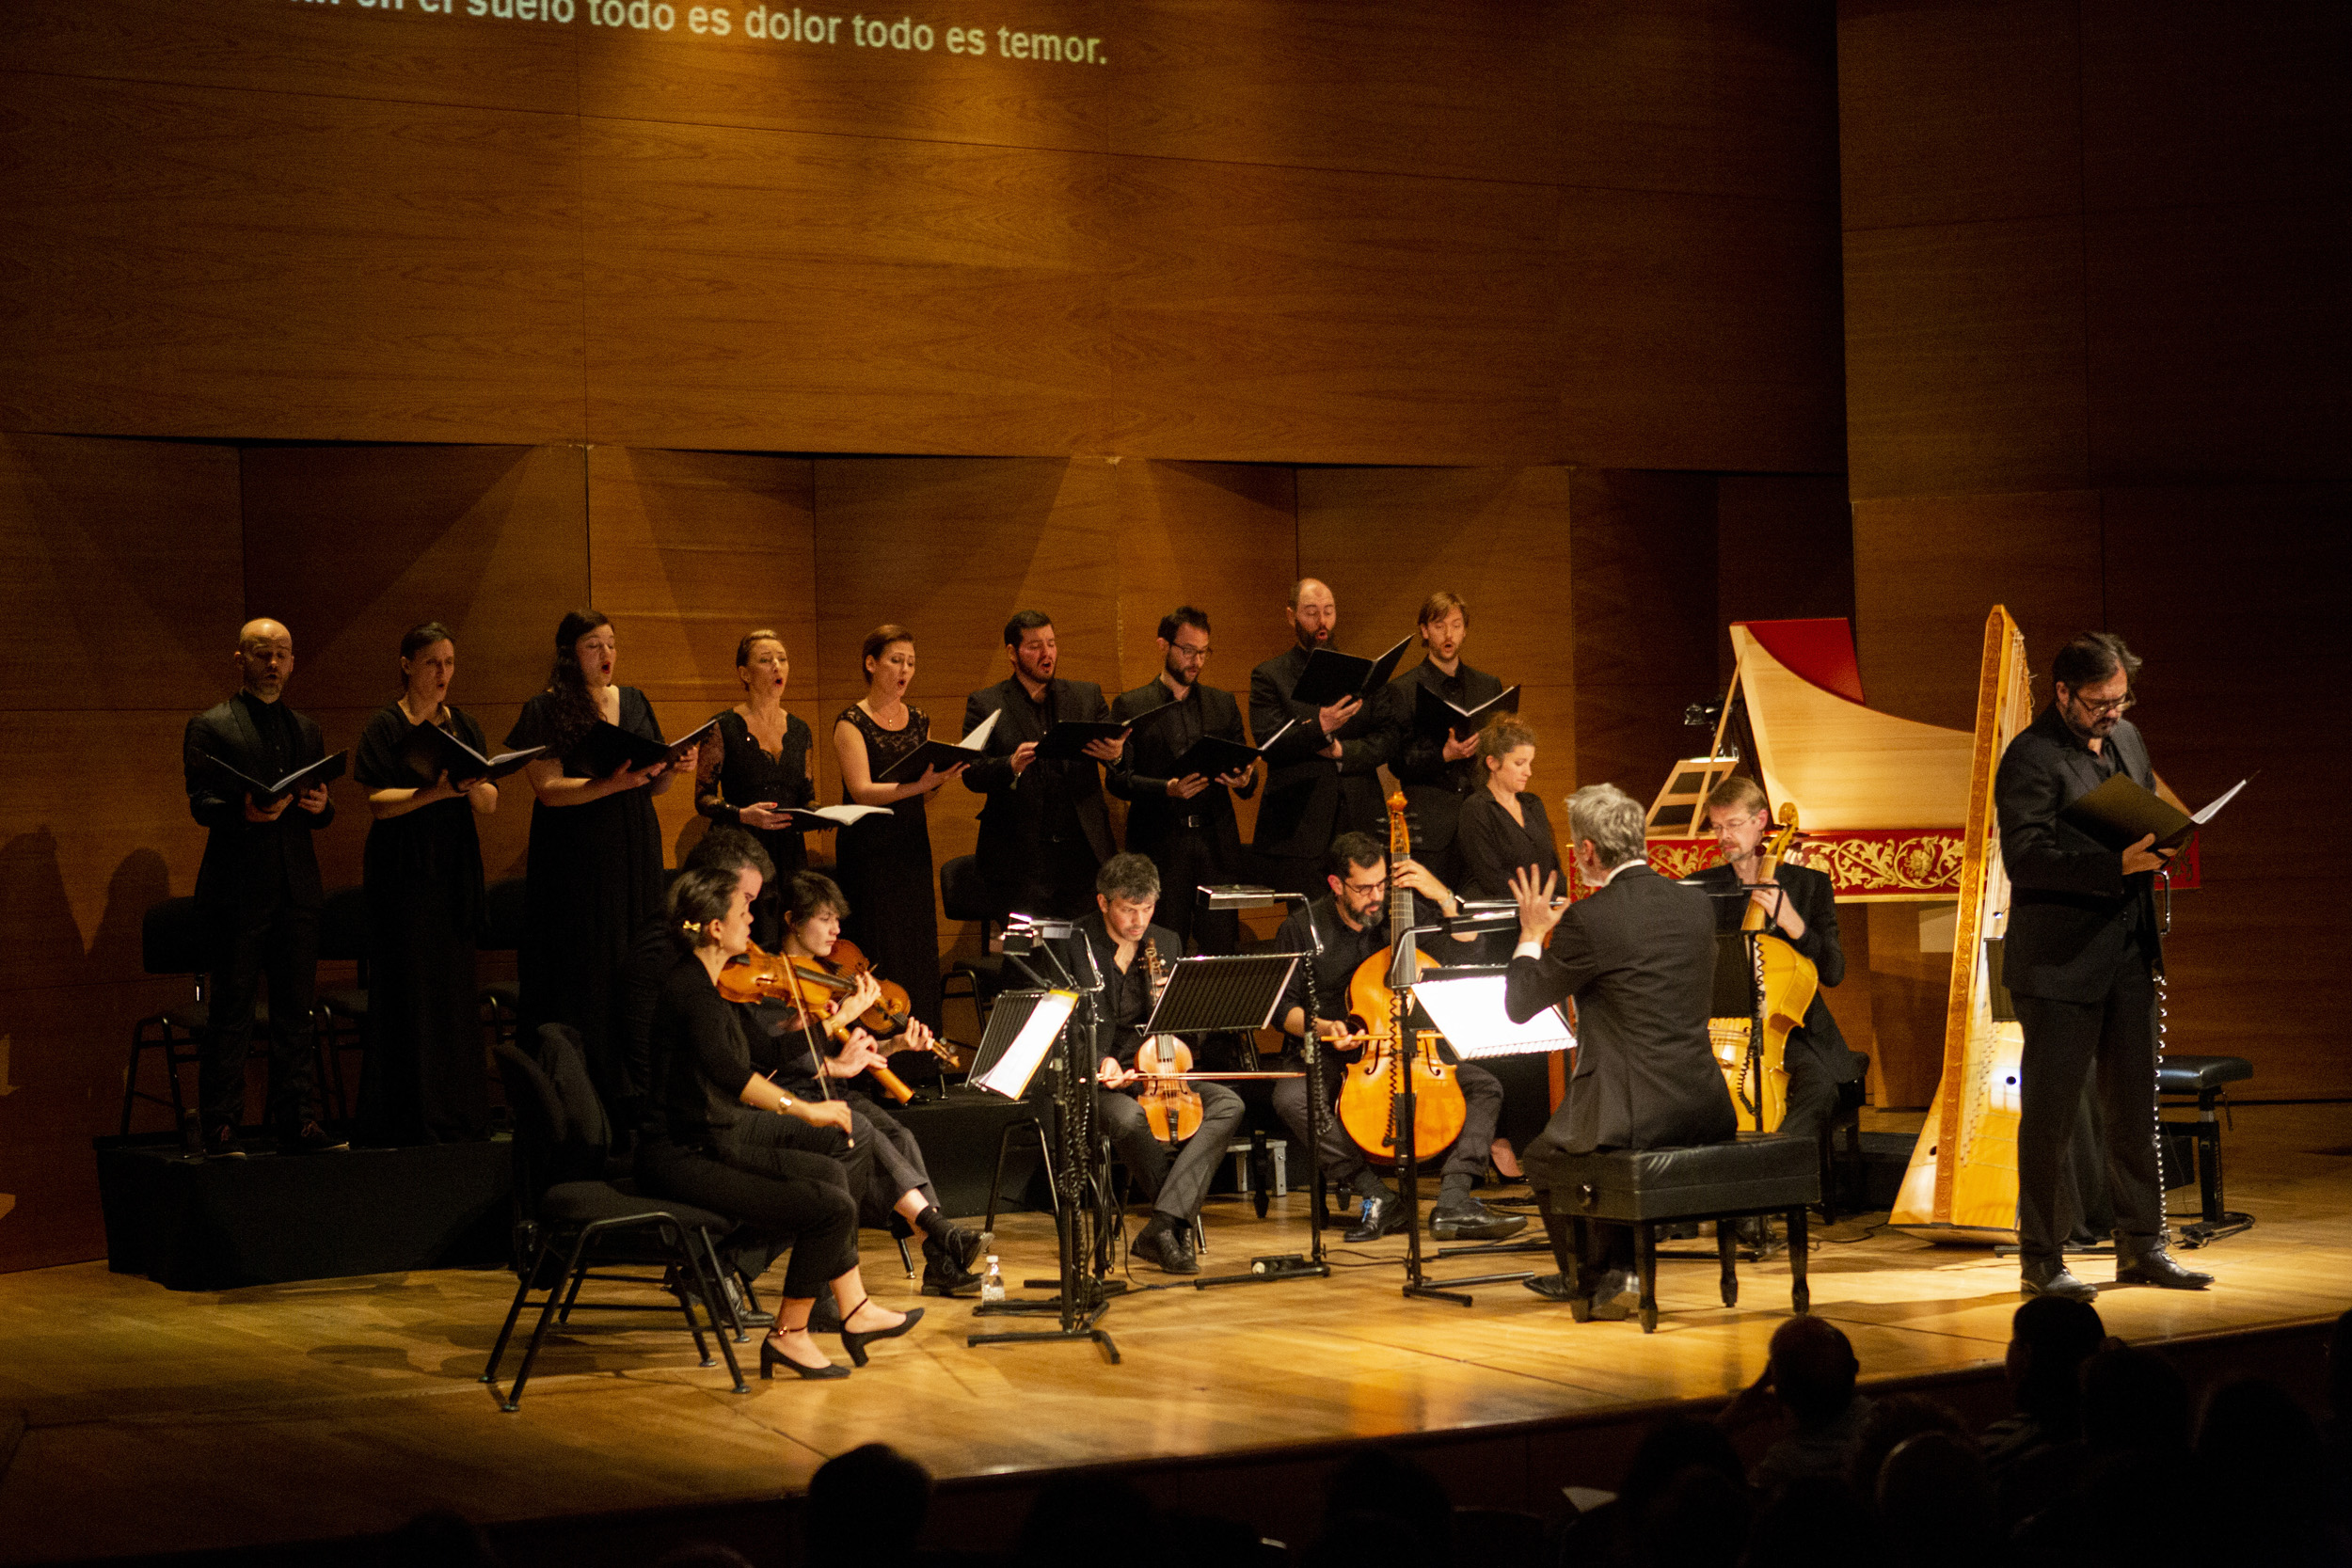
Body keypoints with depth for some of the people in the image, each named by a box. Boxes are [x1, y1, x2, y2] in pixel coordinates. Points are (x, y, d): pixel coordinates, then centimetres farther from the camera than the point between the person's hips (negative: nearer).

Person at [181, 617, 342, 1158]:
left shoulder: (307, 731, 19)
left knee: (296, 1010, 6)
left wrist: (321, 805, -6)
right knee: (232, 1013, -3)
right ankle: (222, 1130, 0)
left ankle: (299, 1123, 9)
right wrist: (244, 813, -27)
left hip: (297, 888, 5)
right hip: (239, 887, -5)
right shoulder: (210, 727, 3)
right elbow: (201, 803, -8)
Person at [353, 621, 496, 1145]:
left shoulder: (464, 725, 11)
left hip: (455, 871, 5)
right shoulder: (386, 726, -2)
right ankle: (408, 1117, -3)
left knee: (456, 989, 4)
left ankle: (459, 1116, 8)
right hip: (403, 871, -5)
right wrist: (434, 792, -25)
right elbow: (378, 802, -11)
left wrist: (472, 784, -16)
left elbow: (490, 806, 6)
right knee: (409, 990, -6)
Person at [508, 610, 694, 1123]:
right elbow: (549, 790, -13)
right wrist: (611, 785, -26)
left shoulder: (634, 703, 13)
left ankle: (633, 1095, 6)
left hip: (635, 858, 5)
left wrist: (675, 768, -4)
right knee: (584, 976, -6)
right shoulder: (546, 712, -3)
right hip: (577, 863, -5)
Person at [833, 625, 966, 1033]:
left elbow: (924, 797, 13)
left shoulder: (919, 722, 13)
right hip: (868, 854, -6)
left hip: (911, 850, 6)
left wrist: (938, 779, -9)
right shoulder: (852, 722, -5)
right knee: (877, 958, -8)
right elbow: (862, 792, -17)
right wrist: (918, 783, -29)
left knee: (918, 952, 3)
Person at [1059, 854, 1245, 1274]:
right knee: (1126, 1116, -39)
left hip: (1155, 1074, 5)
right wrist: (1103, 1062, -31)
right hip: (1096, 1077, -5)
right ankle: (1180, 1221, -18)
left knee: (1228, 1104, -22)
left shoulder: (1166, 943, 12)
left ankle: (1162, 1227, -31)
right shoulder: (1076, 946, -6)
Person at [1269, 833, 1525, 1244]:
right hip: (1327, 1056, -3)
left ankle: (1453, 1203, -30)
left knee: (1484, 1086, -18)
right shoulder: (1302, 929, -2)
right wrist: (1323, 1028, -20)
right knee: (1291, 1099, -36)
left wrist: (1443, 897, -11)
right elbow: (1283, 1008, 0)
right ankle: (1379, 1198, -33)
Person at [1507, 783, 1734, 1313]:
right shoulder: (1696, 903, 5)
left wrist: (1532, 936, 14)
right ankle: (1615, 1271, 34)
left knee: (1542, 1156, 25)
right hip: (1706, 1115, 6)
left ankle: (1589, 1278, 29)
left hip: (1632, 1118, -6)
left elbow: (1519, 1005, -4)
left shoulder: (1587, 920, -13)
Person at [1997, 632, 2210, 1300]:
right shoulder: (2030, 757, -13)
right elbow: (2024, 858, -21)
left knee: (2134, 1109, 13)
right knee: (2050, 1114, -1)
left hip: (2128, 956, 8)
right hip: (2060, 965, -8)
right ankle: (2040, 1259, 7)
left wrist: (2162, 840, 2)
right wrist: (2117, 865, -29)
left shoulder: (2125, 738, 13)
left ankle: (2141, 1248, 21)